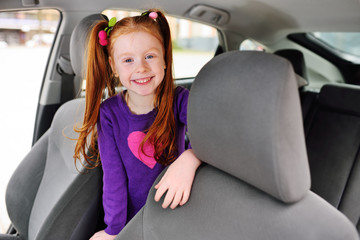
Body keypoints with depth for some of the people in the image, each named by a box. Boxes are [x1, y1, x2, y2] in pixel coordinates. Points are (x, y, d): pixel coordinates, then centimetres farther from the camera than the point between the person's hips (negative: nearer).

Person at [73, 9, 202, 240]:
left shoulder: (179, 100, -13)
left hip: (174, 216, 0)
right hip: (131, 219, 1)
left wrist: (189, 160, -44)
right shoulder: (109, 113, -10)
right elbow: (113, 175, -10)